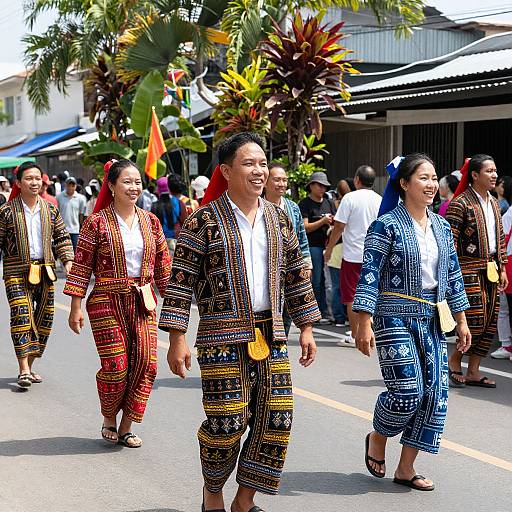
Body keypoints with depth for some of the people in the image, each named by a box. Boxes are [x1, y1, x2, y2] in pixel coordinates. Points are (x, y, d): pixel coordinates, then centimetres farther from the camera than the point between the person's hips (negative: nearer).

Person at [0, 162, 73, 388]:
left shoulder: (50, 210, 8)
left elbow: (61, 238, 15)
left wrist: (68, 261, 4)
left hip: (44, 271, 4)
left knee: (43, 318, 6)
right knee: (21, 316, -15)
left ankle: (30, 366, 19)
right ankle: (24, 371, -17)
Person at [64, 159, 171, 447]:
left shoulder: (150, 221, 8)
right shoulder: (97, 222, -4)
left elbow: (163, 264, 13)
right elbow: (81, 266, -3)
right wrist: (76, 307, -5)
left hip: (144, 302, 4)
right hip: (108, 302, -4)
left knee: (146, 363, -2)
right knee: (116, 366, -4)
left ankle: (126, 427, 13)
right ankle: (109, 419, 24)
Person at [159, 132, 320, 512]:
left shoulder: (278, 218, 11)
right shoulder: (204, 221, -6)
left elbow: (296, 276, 16)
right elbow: (181, 281, -7)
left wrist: (306, 328, 13)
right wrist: (176, 339, -11)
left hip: (270, 334, 5)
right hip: (222, 336, -5)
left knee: (277, 420, 2)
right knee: (227, 422, -3)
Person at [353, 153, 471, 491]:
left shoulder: (441, 226, 10)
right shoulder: (387, 225, -9)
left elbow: (453, 276, 15)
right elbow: (369, 275, -13)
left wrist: (461, 320, 13)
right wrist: (365, 324, -18)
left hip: (432, 321, 6)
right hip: (395, 318, -6)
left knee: (435, 393, 1)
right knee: (408, 391, -10)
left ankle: (406, 469, 14)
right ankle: (377, 437, 23)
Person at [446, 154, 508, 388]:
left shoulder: (493, 203, 15)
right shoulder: (460, 203, -10)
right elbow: (449, 240, -13)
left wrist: (502, 268, 16)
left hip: (491, 270, 8)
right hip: (469, 270, -8)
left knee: (490, 323, 5)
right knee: (477, 321, -10)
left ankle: (473, 371, 14)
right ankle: (454, 361, 12)